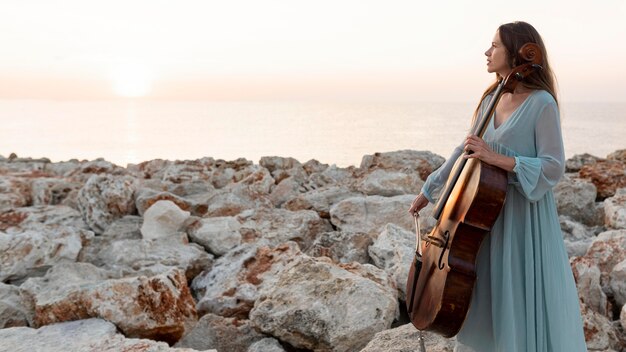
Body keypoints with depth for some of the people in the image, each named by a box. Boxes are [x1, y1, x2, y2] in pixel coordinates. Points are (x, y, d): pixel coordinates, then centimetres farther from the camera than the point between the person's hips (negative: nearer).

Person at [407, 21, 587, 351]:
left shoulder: (542, 103, -13)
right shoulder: (491, 100, 7)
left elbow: (554, 166, -17)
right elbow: (466, 150, 14)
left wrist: (497, 159, -26)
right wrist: (429, 190, 17)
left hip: (526, 217, -7)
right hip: (491, 213, 7)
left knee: (526, 305, 3)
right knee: (486, 299, 17)